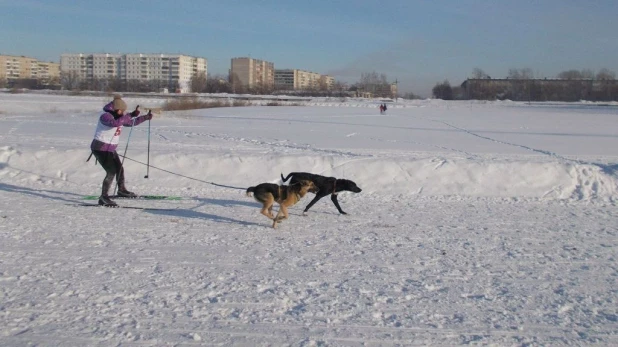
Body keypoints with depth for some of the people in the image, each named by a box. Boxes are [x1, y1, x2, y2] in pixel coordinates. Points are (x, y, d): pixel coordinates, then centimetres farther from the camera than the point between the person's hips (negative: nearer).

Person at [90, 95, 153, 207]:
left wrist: (145, 117, 17)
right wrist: (130, 115, -39)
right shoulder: (105, 116, -20)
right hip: (100, 148, -10)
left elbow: (131, 122, 22)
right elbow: (115, 123, -41)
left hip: (110, 149, 10)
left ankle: (122, 190, 42)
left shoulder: (119, 117, 6)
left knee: (119, 168, 21)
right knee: (111, 171, -18)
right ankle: (103, 197, -14)